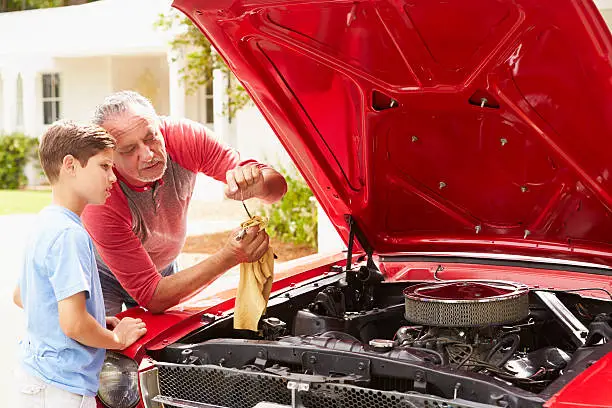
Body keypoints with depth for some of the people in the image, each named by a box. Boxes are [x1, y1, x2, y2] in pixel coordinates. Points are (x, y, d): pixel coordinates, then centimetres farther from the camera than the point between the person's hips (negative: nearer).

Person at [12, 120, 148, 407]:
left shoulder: (45, 223, 9)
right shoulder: (70, 234, -21)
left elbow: (20, 296, 21)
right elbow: (73, 323, -27)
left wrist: (98, 321, 15)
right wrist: (117, 338, -8)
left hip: (36, 372, 9)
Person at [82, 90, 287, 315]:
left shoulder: (184, 135, -27)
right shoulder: (100, 201, -39)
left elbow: (277, 184, -22)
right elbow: (152, 299, -37)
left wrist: (256, 184, -47)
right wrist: (229, 257, -48)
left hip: (164, 267, 4)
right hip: (107, 277, -4)